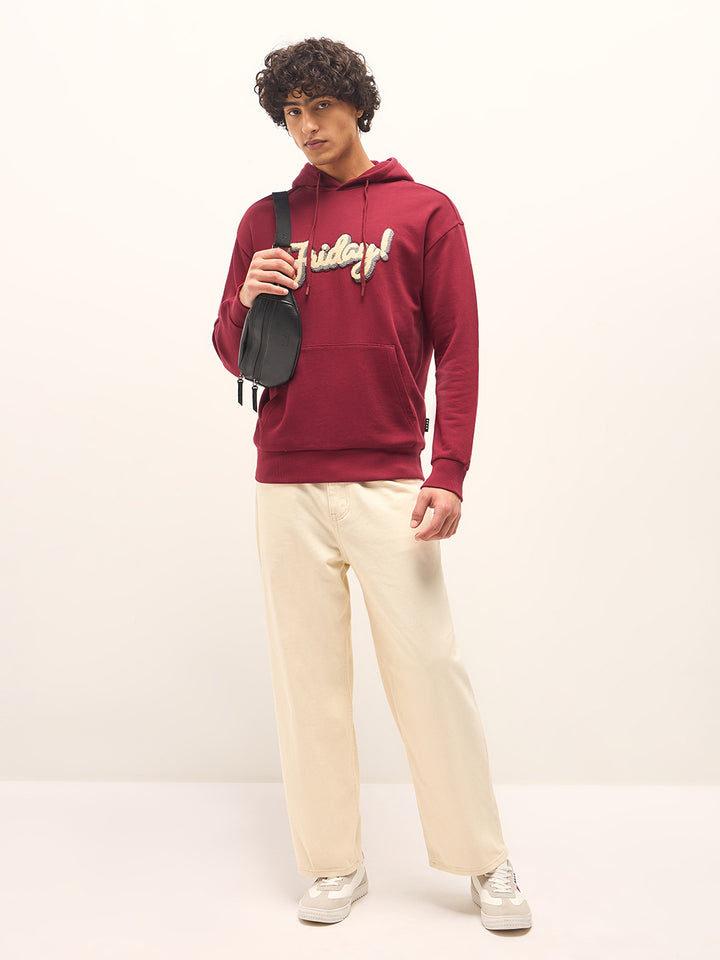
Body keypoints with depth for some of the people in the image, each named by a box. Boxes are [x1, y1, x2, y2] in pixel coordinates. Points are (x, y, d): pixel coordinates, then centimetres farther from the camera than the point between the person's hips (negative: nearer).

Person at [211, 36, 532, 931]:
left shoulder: (425, 211, 7)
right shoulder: (266, 220, 14)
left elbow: (457, 348, 1)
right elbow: (232, 355, 15)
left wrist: (449, 472, -8)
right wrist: (247, 302, -7)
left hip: (389, 482, -3)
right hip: (287, 486, 3)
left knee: (429, 667, -2)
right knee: (308, 676, 6)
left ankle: (484, 861, 13)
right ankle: (332, 864, 18)